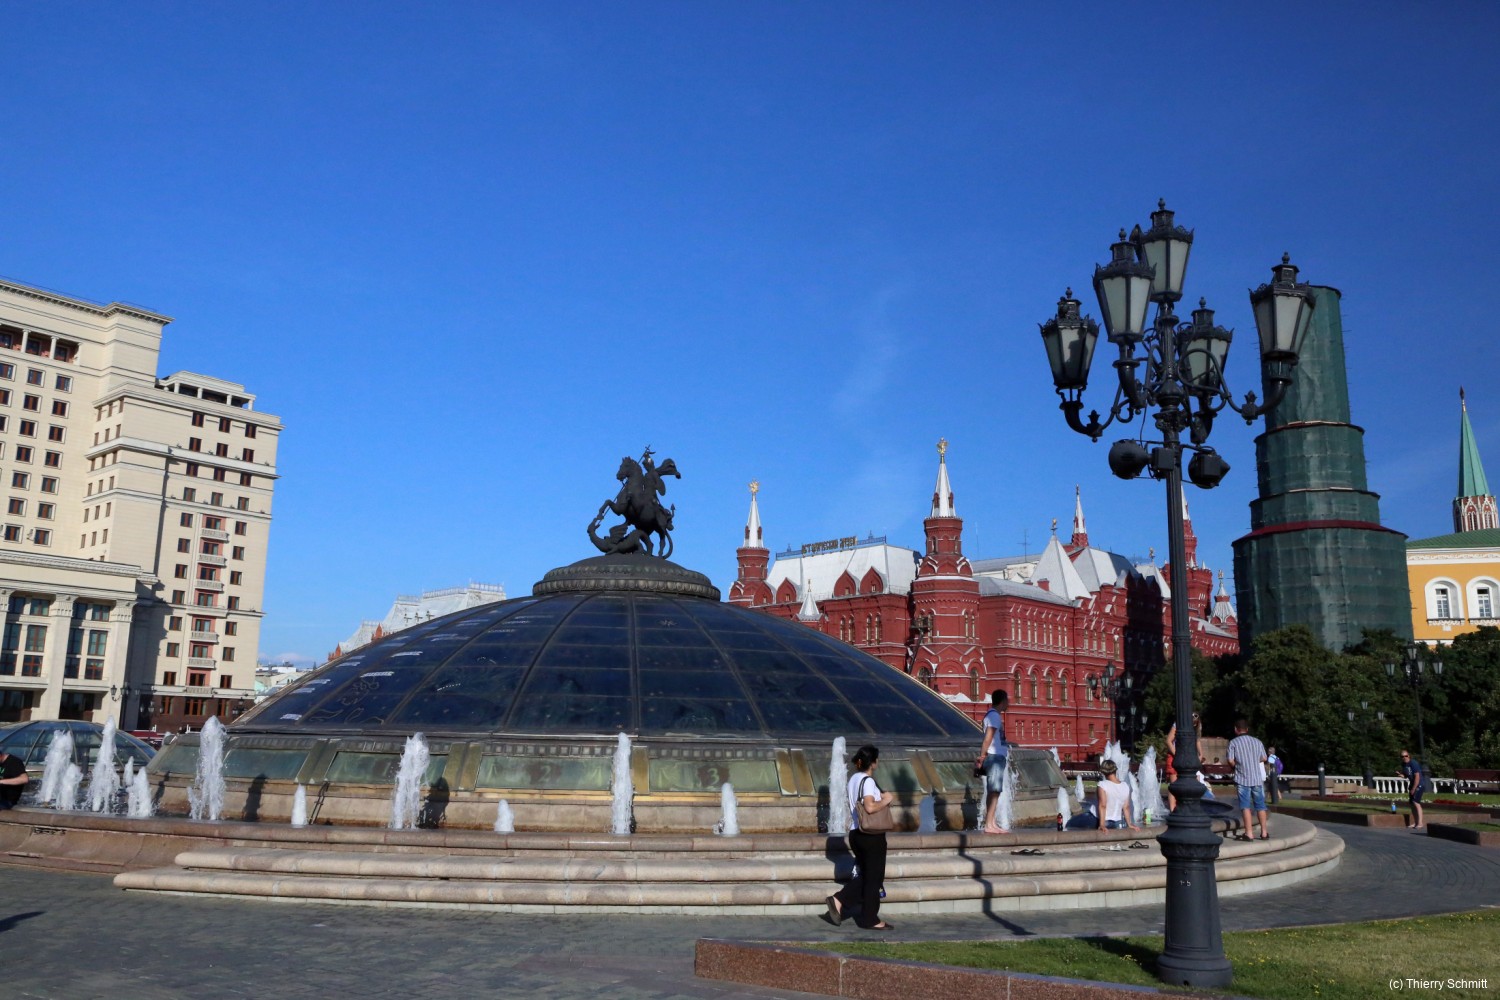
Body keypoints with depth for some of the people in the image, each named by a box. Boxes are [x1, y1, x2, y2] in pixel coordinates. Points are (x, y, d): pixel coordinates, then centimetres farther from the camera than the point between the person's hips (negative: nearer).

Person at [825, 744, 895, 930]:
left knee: (865, 875, 19)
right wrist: (886, 800, -13)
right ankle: (870, 920, 11)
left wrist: (881, 797, 13)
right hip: (871, 836, -9)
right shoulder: (867, 781, -17)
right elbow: (870, 807, -29)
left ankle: (838, 900, 9)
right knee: (873, 878, 3)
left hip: (856, 833, 9)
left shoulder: (854, 779, 11)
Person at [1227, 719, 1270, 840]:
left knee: (1245, 805, -2)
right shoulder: (1257, 742, 6)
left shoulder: (1233, 742, -5)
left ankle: (1249, 833, -5)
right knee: (1260, 805, 10)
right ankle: (1264, 832, 15)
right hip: (1257, 778, 3)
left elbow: (1231, 760, -11)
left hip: (1242, 778, -3)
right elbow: (1264, 758, 12)